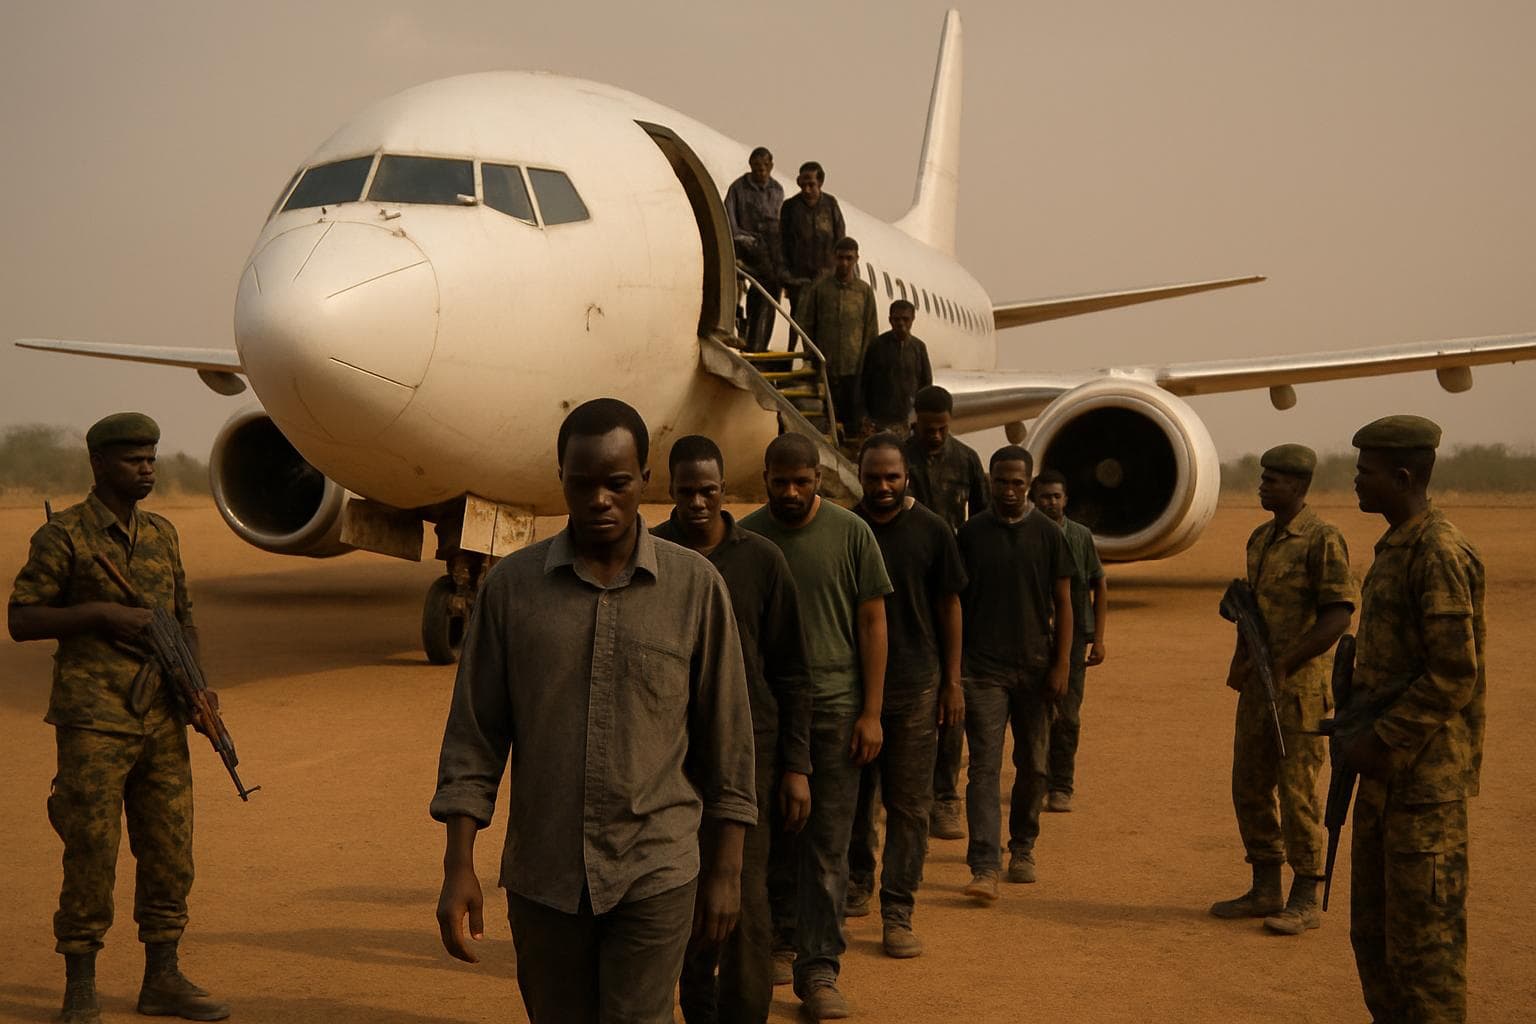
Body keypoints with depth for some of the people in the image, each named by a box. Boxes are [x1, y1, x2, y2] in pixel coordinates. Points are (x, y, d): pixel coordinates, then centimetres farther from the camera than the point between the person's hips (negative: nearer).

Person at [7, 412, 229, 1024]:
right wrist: (104, 613, -16)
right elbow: (20, 621, -6)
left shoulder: (163, 534, 13)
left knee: (170, 856, 8)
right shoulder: (63, 536, -4)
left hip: (162, 722, 6)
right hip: (93, 722, -5)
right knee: (91, 858, -2)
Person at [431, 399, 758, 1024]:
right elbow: (472, 735, 2)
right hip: (541, 875, 2)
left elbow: (726, 738, 3)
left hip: (654, 874, -2)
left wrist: (725, 870, 3)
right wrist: (458, 867, -4)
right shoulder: (511, 586, 0)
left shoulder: (695, 586, -2)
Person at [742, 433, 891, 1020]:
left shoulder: (851, 534, 1)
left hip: (834, 708, -1)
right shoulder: (745, 538, 3)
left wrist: (870, 713, -2)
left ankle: (818, 970, 8)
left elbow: (872, 624, 3)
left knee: (826, 848, 1)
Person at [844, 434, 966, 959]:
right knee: (852, 796, 11)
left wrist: (952, 682, 2)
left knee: (909, 804, -1)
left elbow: (950, 608, 4)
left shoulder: (931, 531, -1)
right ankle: (856, 885, 31)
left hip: (915, 684, -1)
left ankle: (897, 914, 4)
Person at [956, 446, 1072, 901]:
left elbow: (1063, 604, 4)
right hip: (983, 668, -1)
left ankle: (1022, 848, 30)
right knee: (984, 765, -9)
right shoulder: (971, 533, 3)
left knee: (1033, 766, 11)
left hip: (1034, 667, 1)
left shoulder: (1048, 534, 3)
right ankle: (984, 867, -13)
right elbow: (956, 601, 8)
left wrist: (1061, 666, -3)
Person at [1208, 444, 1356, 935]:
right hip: (1259, 683, 8)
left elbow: (1339, 614, -16)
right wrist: (1241, 661, 8)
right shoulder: (1259, 539, 14)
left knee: (1297, 790, -4)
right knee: (1250, 786, 10)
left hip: (1301, 683, -8)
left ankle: (1306, 900, 6)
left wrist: (1284, 664, -18)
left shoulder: (1322, 540, -11)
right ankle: (1265, 890, 21)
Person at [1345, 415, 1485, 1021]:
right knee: (1372, 927, 16)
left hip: (1426, 775, -10)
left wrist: (1380, 742, -17)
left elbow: (1454, 675, -21)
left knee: (1424, 930, -3)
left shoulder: (1441, 555, -17)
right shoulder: (1394, 548, 14)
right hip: (1387, 771, 10)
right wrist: (1356, 731, 11)